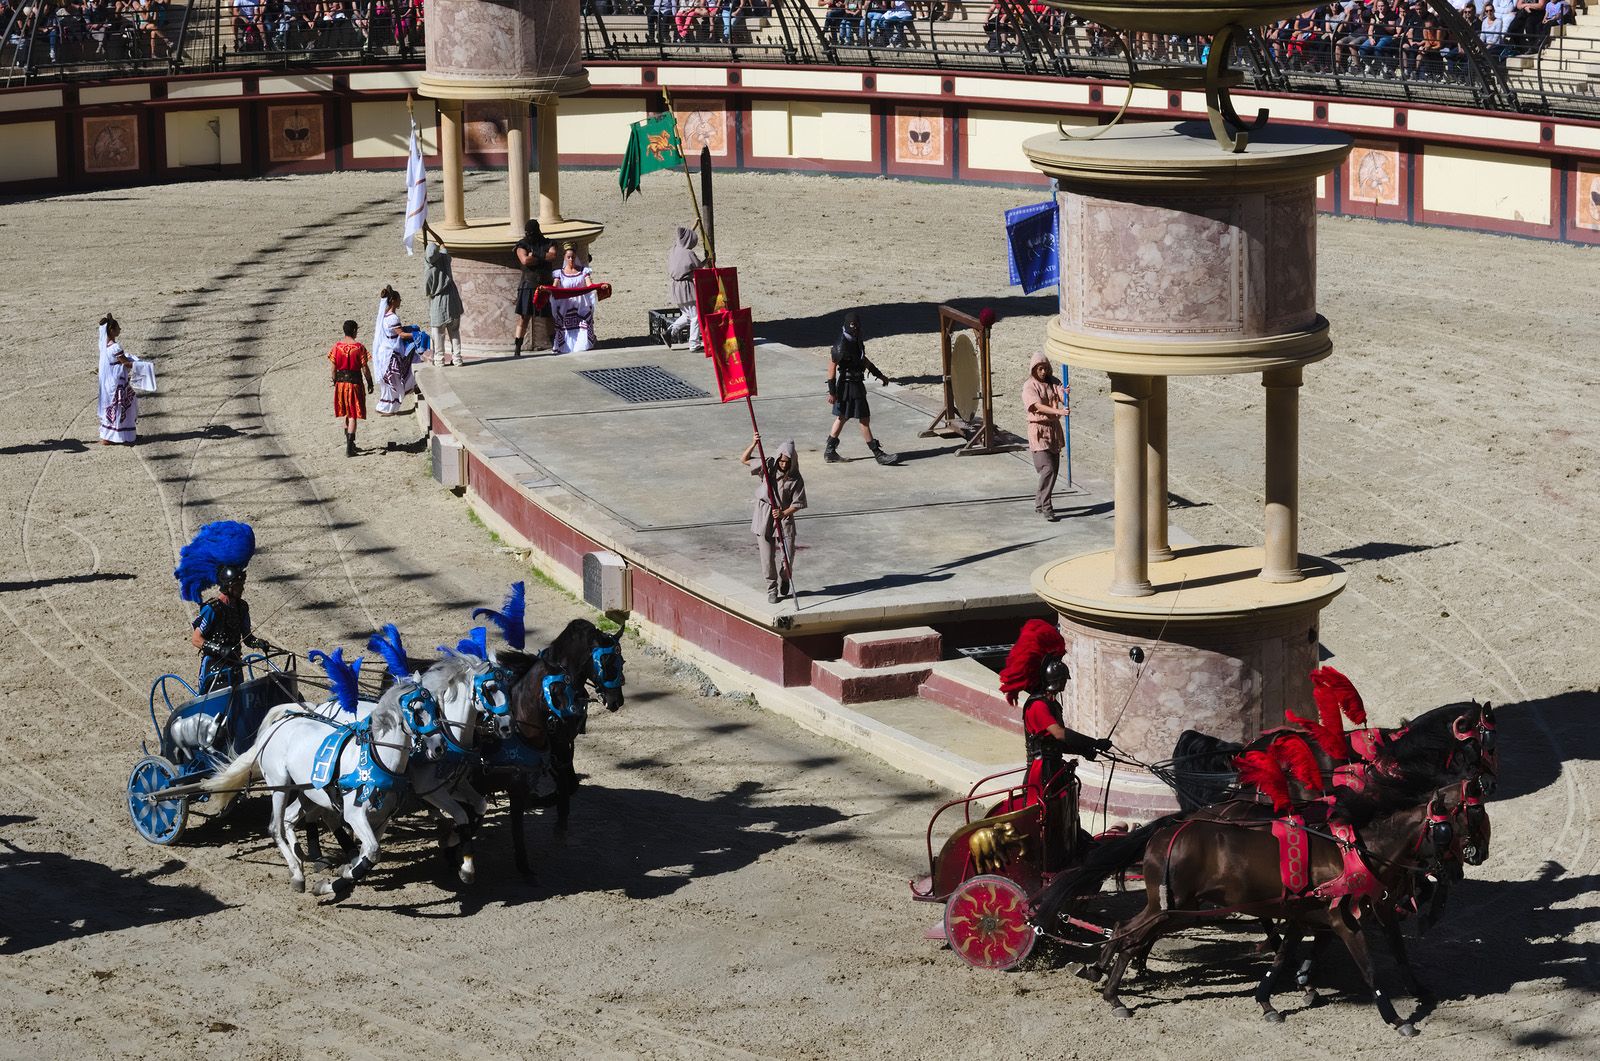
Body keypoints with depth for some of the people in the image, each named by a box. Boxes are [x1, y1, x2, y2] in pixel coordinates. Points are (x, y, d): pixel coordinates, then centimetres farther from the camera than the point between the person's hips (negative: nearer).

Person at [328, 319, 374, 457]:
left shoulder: (337, 346, -2)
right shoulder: (359, 347, -11)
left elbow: (333, 368, 3)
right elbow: (365, 368, -9)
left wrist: (335, 382, 16)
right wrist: (370, 383, 3)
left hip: (341, 382, 4)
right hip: (354, 382, -4)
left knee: (347, 414, 20)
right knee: (353, 415, -1)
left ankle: (349, 442, 25)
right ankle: (349, 447, -8)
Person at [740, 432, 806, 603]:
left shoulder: (796, 479, -8)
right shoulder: (768, 467, -4)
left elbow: (797, 504, -7)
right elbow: (743, 460, 1)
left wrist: (784, 513, -24)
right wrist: (753, 444, -15)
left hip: (784, 520, -1)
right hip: (764, 521, 1)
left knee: (786, 558, 0)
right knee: (767, 558, 3)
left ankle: (784, 580, 34)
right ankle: (771, 590, 21)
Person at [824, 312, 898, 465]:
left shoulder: (856, 341, 7)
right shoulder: (841, 344, -21)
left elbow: (864, 360, 21)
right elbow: (832, 366, -20)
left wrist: (880, 375, 24)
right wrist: (832, 391, -21)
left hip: (857, 384, 10)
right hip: (849, 386, -10)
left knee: (841, 418, 15)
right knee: (865, 419, -4)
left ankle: (830, 452, 22)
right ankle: (877, 454, 0)